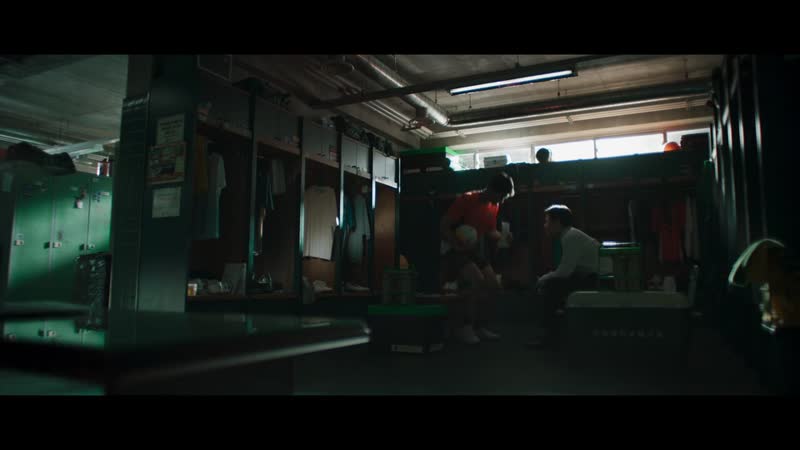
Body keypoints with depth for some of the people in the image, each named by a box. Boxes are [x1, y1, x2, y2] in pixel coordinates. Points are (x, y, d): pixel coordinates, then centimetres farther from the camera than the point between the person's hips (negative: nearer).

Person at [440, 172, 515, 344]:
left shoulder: (494, 206, 3)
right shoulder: (466, 200, -21)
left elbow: (490, 232, 14)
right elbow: (444, 227, -20)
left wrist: (503, 236, -7)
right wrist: (460, 244, -31)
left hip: (475, 250, 8)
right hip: (453, 249, -8)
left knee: (492, 284, -4)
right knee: (477, 280, -26)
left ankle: (480, 325, 10)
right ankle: (463, 326, -13)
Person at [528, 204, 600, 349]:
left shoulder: (571, 237, -18)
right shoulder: (569, 235, 12)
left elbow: (565, 271, -22)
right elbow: (566, 269, 14)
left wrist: (544, 278, -6)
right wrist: (544, 279, 5)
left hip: (592, 280, -10)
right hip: (584, 276, 10)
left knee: (548, 285, -18)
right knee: (543, 282, 8)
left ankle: (547, 333, -8)